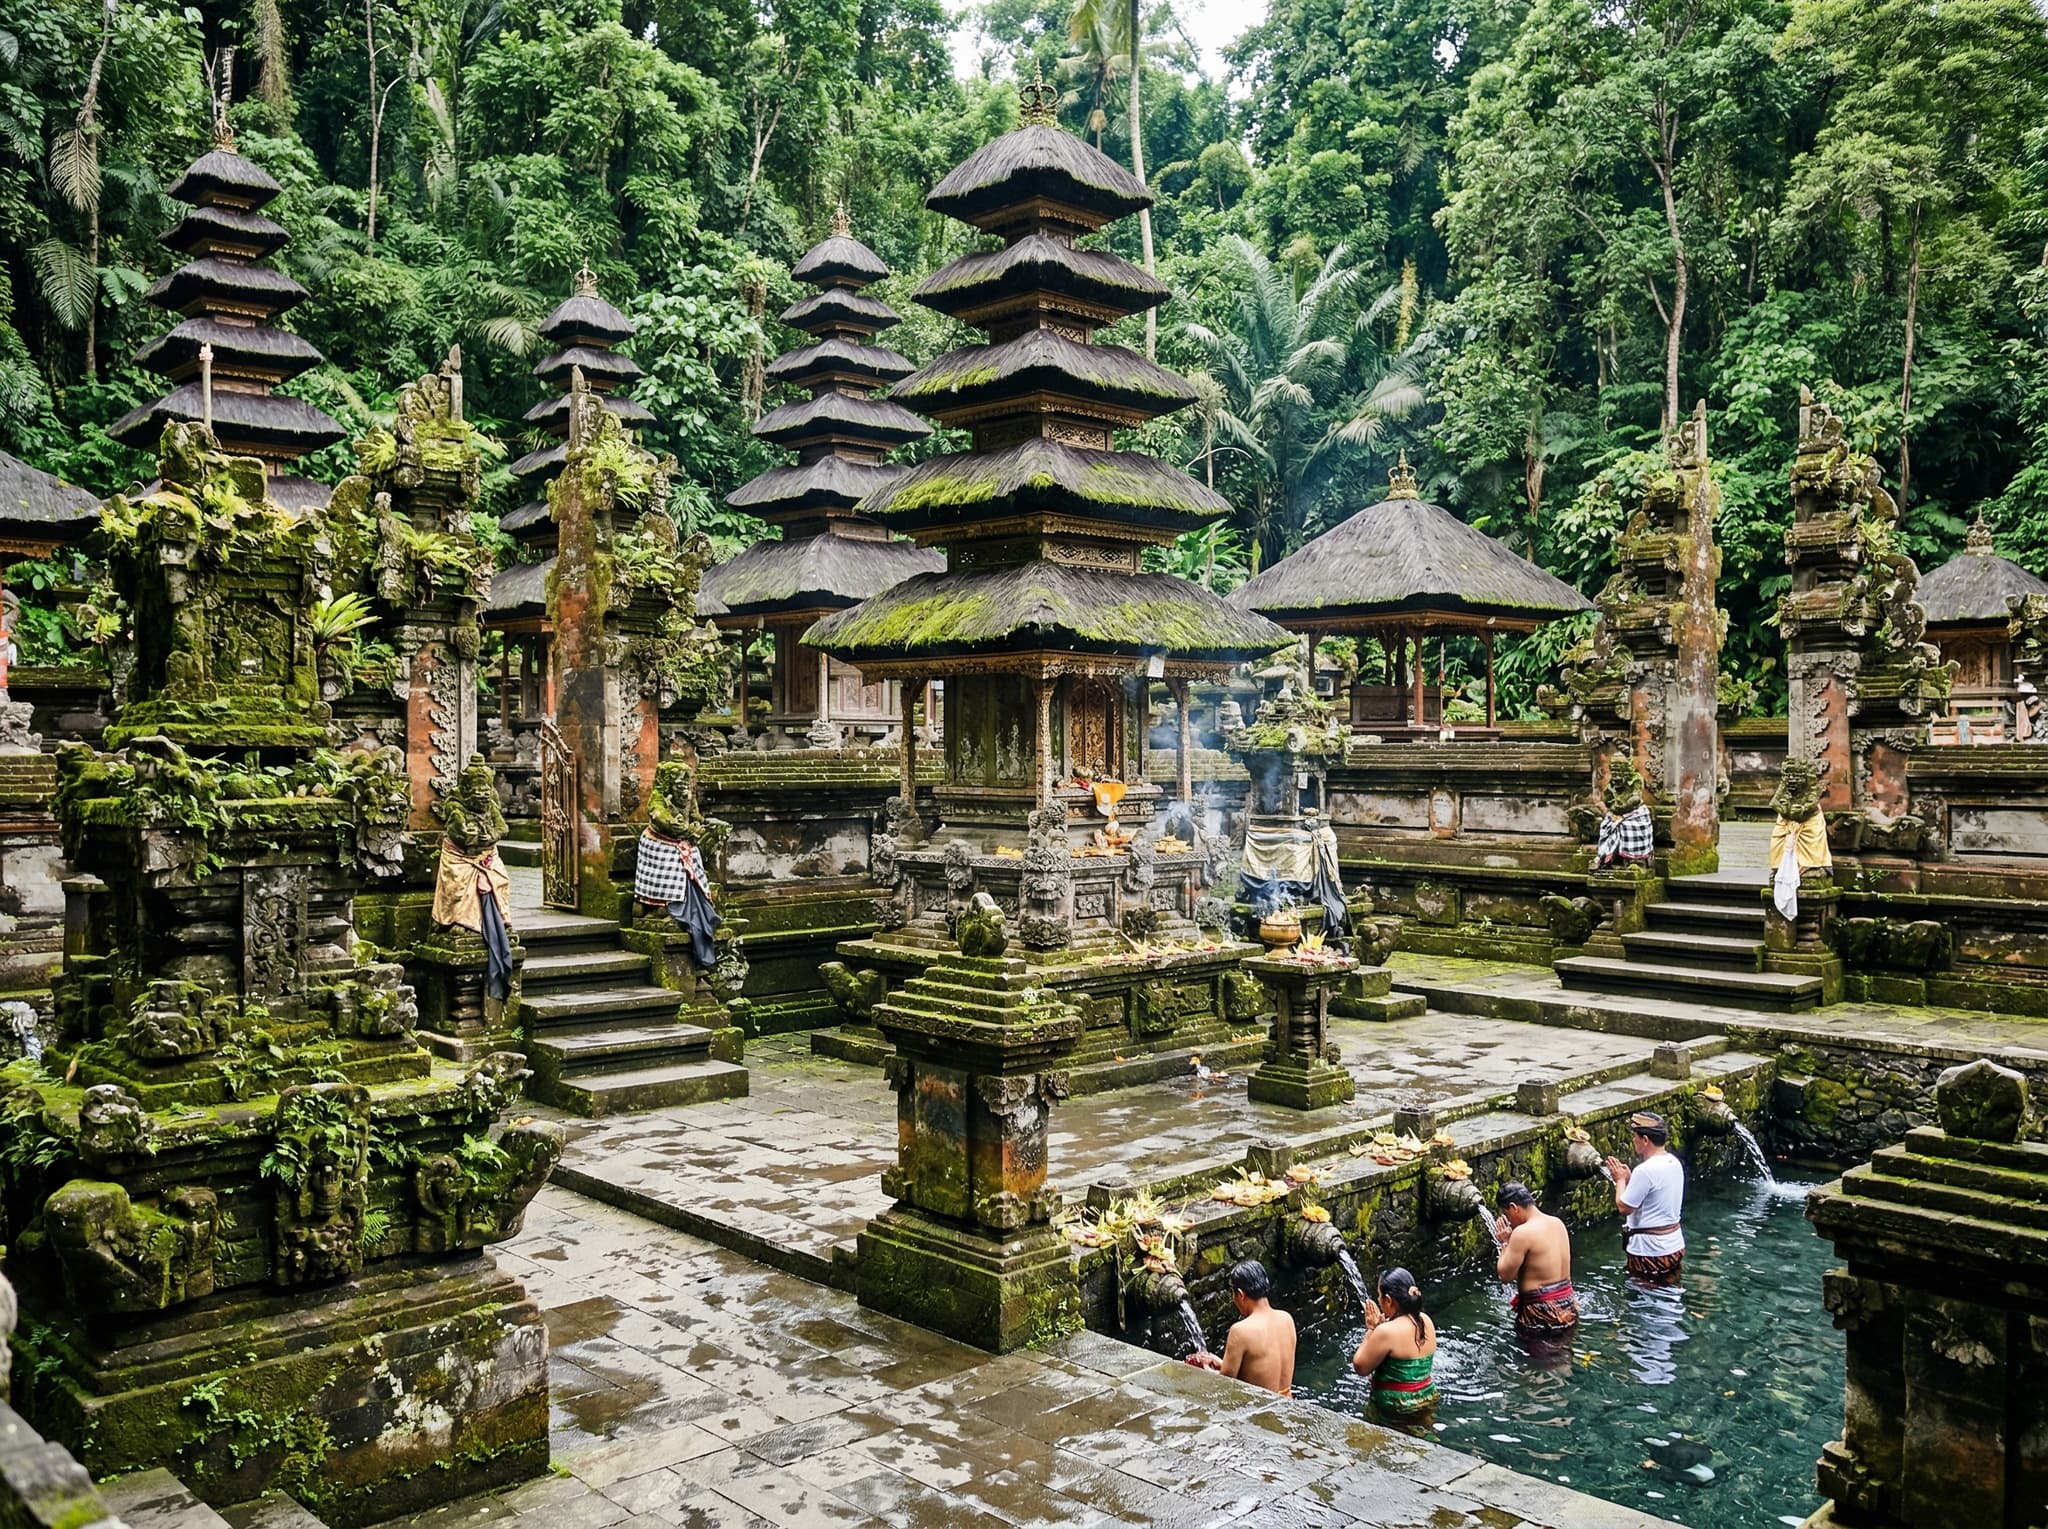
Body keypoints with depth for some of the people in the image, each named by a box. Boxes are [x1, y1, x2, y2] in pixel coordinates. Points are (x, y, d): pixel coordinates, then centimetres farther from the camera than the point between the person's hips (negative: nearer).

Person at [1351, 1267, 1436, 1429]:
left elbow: (1361, 1367, -13)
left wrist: (1371, 1330, -9)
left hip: (1396, 1409, -8)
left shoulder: (1386, 1332, -25)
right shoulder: (1425, 1321, -2)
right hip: (1427, 1400, 8)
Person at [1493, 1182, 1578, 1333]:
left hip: (1543, 1314, -8)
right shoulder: (1557, 1223, 7)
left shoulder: (1522, 1232, -20)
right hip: (1568, 1307, 8)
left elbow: (1506, 1275, -13)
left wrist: (1505, 1243, -1)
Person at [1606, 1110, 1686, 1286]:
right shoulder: (1674, 1163, 4)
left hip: (1651, 1253, -9)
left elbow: (1624, 1207, -18)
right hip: (1676, 1246, 9)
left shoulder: (1645, 1170, -24)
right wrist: (1629, 1178, 10)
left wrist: (1620, 1180, -4)